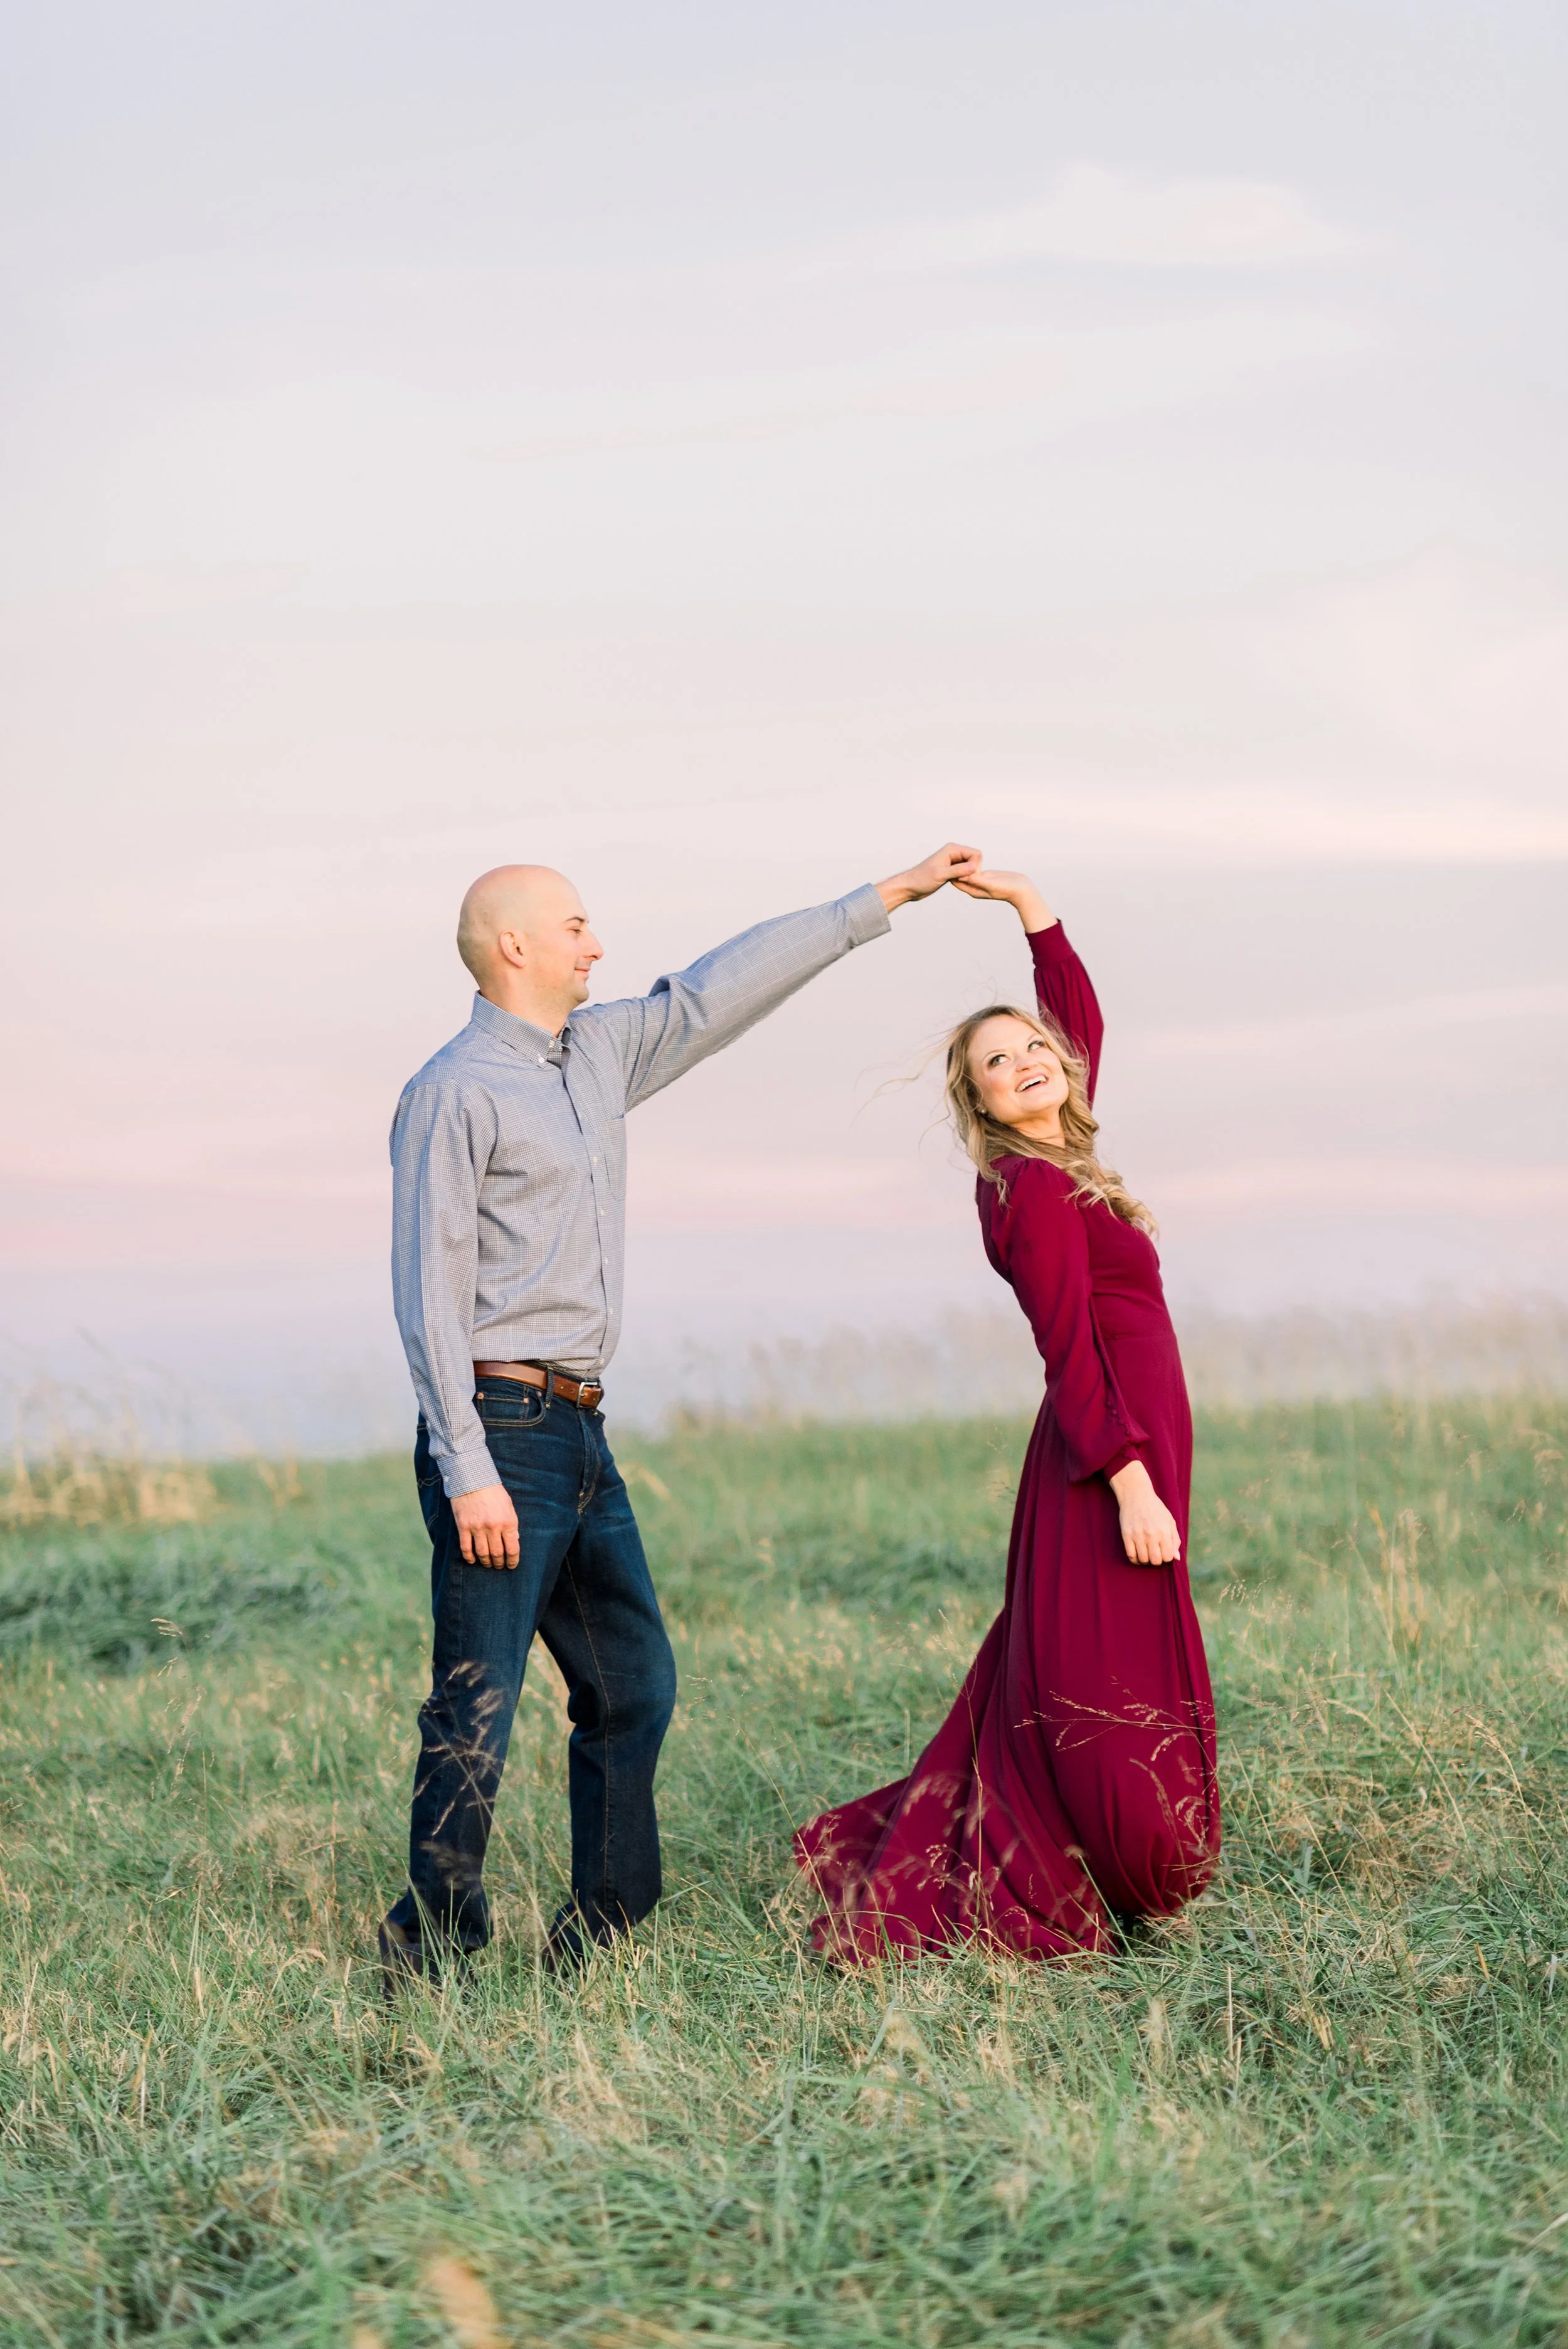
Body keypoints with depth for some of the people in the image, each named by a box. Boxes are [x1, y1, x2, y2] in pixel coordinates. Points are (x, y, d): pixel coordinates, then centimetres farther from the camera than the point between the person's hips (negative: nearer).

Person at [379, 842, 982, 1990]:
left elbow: (729, 988, 20)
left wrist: (889, 895, 21)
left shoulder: (601, 1053, 14)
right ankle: (430, 1961, 3)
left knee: (635, 1687, 12)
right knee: (477, 1711, -7)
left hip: (581, 1434, 9)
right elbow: (431, 1293, -14)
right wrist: (469, 1473, -20)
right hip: (500, 1431, -9)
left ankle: (598, 1944, 21)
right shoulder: (453, 1093, -10)